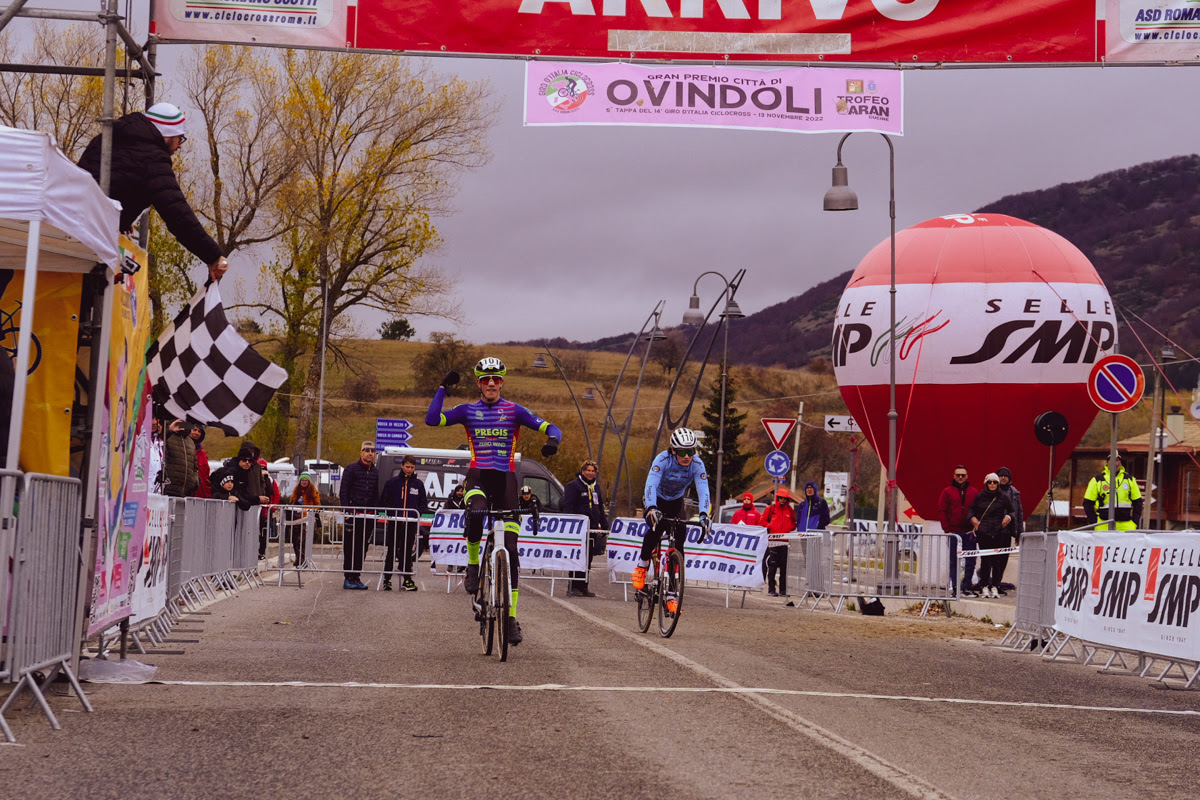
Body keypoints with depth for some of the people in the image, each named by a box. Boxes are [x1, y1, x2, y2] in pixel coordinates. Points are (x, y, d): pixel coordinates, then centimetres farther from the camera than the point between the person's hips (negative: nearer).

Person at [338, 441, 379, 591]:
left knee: (362, 548, 7)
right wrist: (346, 511, -12)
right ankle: (348, 578, 0)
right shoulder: (351, 469, -2)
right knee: (350, 547, -3)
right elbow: (344, 491, -4)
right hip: (353, 515, -5)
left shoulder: (375, 472, 15)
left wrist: (375, 513, 12)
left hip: (368, 516, 5)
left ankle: (356, 577, 13)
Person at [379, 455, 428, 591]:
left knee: (407, 552, 6)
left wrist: (417, 513, -6)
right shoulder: (392, 482, 5)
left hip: (411, 524, 1)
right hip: (394, 522, -1)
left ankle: (407, 579, 10)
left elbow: (424, 504, 13)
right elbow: (383, 501, 7)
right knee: (391, 551, 1)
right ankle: (387, 579, 5)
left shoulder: (418, 484, 10)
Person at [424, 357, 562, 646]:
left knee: (511, 549, -3)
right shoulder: (467, 410, 8)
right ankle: (472, 567, -9)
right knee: (475, 513, -37)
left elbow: (550, 428, -2)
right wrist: (443, 387, -8)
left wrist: (552, 440, -25)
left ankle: (511, 617, 3)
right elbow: (432, 419, -5)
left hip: (505, 479, 1)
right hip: (478, 475, -1)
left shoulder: (514, 411, 5)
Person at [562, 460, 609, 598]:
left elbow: (600, 507, 24)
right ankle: (573, 587, -3)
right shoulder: (573, 486, -4)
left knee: (588, 559, 8)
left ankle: (583, 586, 13)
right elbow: (568, 507, -10)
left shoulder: (596, 486, 18)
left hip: (592, 528, 7)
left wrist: (604, 525, 19)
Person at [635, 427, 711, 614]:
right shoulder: (663, 459, -31)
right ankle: (642, 566, -7)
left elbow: (703, 490, -33)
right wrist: (652, 509, -58)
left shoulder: (697, 464, -24)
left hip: (676, 502, 3)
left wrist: (704, 515, -50)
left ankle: (671, 595, -7)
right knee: (656, 528, -33)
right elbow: (651, 485, -42)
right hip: (655, 500, -3)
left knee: (678, 542, -12)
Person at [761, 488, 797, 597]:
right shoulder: (770, 508, 5)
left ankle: (783, 589, 8)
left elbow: (794, 523, 19)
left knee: (784, 566, 3)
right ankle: (771, 589, 1)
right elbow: (763, 521, 6)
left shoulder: (790, 510, 12)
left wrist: (788, 529, 1)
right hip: (773, 540, -3)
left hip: (785, 541, 3)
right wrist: (771, 527, -8)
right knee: (772, 566, -3)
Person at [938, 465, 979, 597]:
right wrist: (947, 529, -6)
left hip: (969, 532, 2)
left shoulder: (974, 492, 8)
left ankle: (967, 586, 9)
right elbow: (941, 511, 2)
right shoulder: (947, 492, 3)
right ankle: (954, 586, 1)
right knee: (954, 560, 0)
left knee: (970, 561, 3)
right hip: (954, 532, -2)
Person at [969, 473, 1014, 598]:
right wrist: (974, 520, 1)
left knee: (997, 560, -1)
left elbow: (1011, 511, 16)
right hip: (983, 533, 0)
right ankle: (985, 586, 2)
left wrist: (1008, 518, -4)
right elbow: (972, 511, 18)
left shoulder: (1003, 497, 9)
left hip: (999, 533, 0)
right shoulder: (979, 497, 10)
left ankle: (995, 586, 6)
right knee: (985, 560, -4)